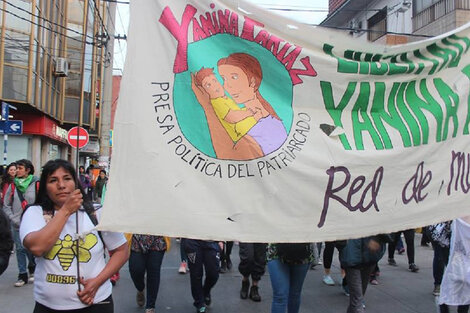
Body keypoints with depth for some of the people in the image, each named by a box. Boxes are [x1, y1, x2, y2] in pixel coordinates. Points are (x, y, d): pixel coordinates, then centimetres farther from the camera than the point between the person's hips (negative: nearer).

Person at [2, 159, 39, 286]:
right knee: (20, 249, 6)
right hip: (17, 225, 3)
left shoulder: (36, 184, -5)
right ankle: (22, 275, 18)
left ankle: (32, 269, 30)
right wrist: (14, 219, -3)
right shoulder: (13, 185, 4)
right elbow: (6, 205, 8)